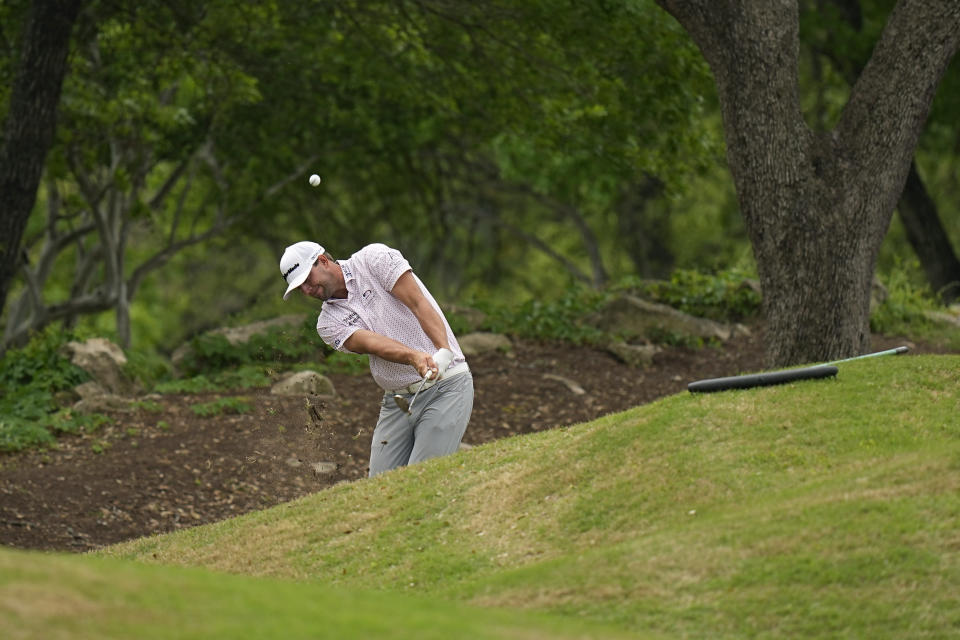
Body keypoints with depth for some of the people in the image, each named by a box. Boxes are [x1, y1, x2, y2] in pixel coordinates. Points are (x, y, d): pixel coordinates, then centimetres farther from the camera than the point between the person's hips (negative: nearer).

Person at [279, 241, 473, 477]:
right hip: (397, 401, 6)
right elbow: (371, 343, -13)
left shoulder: (374, 259, -2)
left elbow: (419, 303, -12)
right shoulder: (329, 324, 6)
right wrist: (414, 357, -33)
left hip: (445, 386, -6)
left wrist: (444, 352, -28)